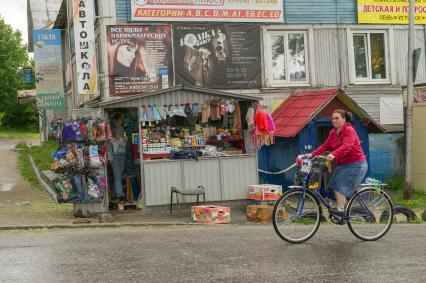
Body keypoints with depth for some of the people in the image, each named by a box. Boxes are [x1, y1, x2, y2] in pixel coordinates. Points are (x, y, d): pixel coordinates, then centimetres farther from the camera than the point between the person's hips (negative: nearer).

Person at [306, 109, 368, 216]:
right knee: (334, 183, 2)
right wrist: (312, 154, -6)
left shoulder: (349, 130, -15)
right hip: (343, 164, 9)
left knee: (339, 184, -17)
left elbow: (346, 146, -30)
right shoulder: (333, 133, 11)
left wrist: (333, 155, -45)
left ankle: (340, 209, -16)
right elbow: (325, 146, 7)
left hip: (355, 164, -9)